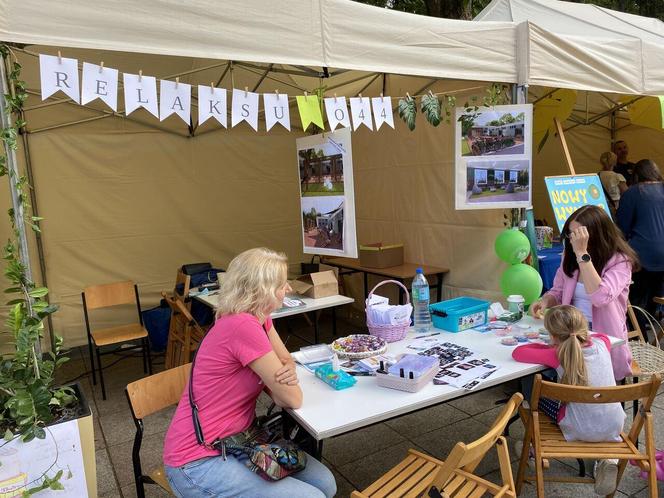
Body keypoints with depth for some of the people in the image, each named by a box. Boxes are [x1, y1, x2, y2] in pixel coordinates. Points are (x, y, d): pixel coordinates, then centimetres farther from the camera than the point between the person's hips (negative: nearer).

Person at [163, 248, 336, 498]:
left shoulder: (259, 319, 1)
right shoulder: (243, 325, -28)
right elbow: (294, 399, -21)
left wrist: (286, 375, -12)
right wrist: (285, 385, 1)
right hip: (198, 464, -8)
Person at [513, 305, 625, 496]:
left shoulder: (558, 355, -18)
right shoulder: (602, 342, -5)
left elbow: (517, 353, -13)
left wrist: (552, 347, 0)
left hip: (582, 431, -4)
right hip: (615, 426, 4)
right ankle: (607, 457, 17)